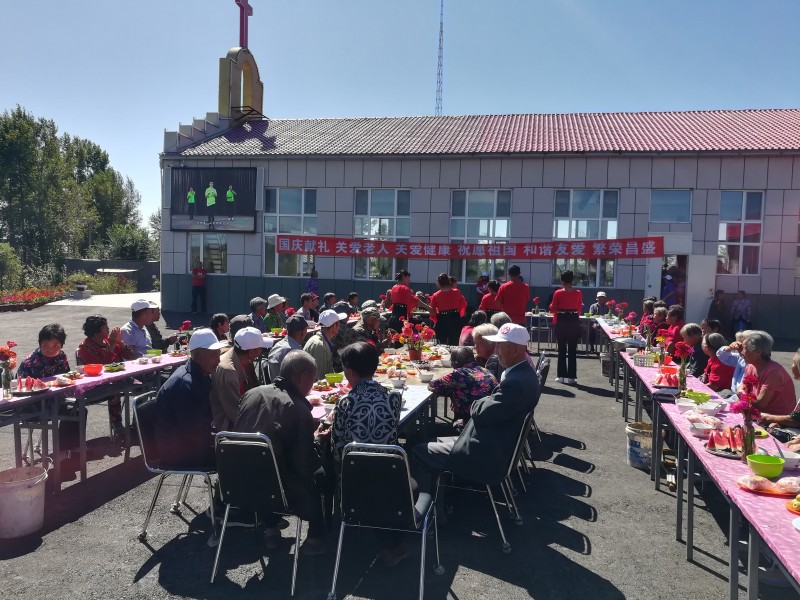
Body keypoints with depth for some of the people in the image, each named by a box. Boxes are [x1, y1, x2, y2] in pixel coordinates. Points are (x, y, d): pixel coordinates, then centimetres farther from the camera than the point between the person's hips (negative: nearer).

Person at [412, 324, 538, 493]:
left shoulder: (517, 382, -27)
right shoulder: (523, 371, 5)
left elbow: (481, 414, -23)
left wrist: (477, 403, -2)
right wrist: (486, 402, -6)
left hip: (487, 455, -10)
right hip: (495, 444, 10)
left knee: (418, 452, -4)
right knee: (435, 443, 20)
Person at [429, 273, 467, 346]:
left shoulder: (435, 295, -5)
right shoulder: (457, 292, -1)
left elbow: (432, 311, -4)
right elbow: (464, 305, 7)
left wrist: (435, 320, 11)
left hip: (442, 321, -1)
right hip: (455, 319, 1)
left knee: (442, 343, 9)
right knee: (454, 343, 8)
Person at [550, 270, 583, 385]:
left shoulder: (558, 293, -9)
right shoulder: (578, 293, -3)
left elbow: (553, 309, -2)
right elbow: (579, 309, 8)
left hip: (561, 323, -1)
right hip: (574, 322, 1)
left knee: (562, 350, 9)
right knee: (572, 350, 7)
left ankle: (561, 376, 9)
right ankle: (571, 377, 8)